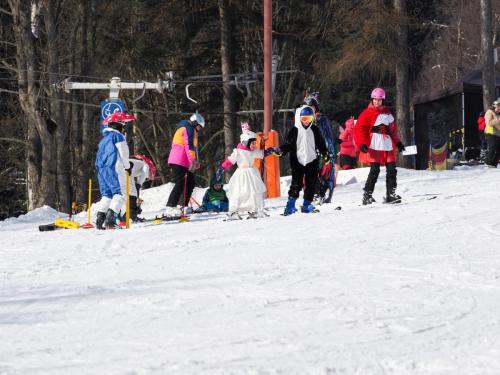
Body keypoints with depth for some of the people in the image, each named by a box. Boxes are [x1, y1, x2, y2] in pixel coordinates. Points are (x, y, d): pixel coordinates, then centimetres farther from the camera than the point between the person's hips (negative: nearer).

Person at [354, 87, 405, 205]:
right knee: (375, 171, -12)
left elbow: (393, 129, 25)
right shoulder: (368, 113, -2)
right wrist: (362, 143, -17)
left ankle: (390, 194, 13)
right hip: (375, 147, -6)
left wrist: (397, 142, 20)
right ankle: (367, 195, -8)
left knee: (392, 170, 5)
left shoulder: (387, 113, 16)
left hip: (388, 146, 6)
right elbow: (360, 129, -7)